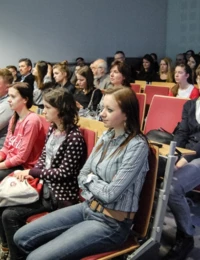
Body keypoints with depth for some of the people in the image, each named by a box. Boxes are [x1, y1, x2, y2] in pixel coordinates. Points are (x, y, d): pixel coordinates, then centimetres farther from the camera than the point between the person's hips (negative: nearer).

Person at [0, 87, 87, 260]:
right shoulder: (52, 129, 5)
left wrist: (32, 172, -13)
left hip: (61, 195, -9)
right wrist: (30, 174, -6)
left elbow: (63, 174, -21)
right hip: (45, 185, 9)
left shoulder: (74, 138, -21)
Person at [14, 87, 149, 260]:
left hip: (111, 224, -7)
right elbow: (82, 177, 7)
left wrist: (91, 179, -3)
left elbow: (110, 193, -20)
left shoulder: (137, 146, -19)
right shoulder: (107, 136, 5)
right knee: (22, 238, 4)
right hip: (87, 208, 8)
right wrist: (95, 192, -11)